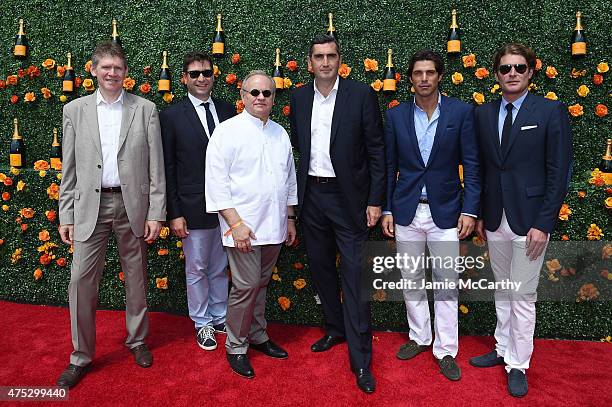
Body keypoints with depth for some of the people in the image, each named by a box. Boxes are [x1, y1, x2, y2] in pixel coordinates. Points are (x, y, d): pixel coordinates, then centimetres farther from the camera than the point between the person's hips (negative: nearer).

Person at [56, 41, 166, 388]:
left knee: (137, 278, 11)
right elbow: (69, 169, 6)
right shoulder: (75, 110, 5)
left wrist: (156, 213, -5)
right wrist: (66, 215, 3)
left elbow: (156, 166, -1)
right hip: (90, 206, 1)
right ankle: (82, 356, 17)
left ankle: (137, 340, 31)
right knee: (81, 279, 0)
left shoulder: (145, 109, 1)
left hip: (133, 205, -1)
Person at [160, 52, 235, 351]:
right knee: (197, 270, 12)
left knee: (220, 269, 17)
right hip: (193, 208, -3)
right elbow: (167, 169, -5)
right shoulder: (171, 116, -5)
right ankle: (202, 324, 30)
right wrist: (174, 213, -9)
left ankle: (220, 317, 35)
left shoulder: (227, 110, 5)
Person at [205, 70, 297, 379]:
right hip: (243, 225, -5)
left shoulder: (280, 133, 12)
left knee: (261, 284, 16)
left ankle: (257, 336, 33)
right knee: (246, 286, -3)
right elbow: (216, 182, -11)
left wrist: (290, 219, 17)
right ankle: (236, 347, 16)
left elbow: (289, 179, 18)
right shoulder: (228, 131, -6)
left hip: (274, 226, 6)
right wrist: (235, 222, -16)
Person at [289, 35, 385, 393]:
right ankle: (335, 329, 38)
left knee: (354, 276, -2)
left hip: (348, 198, -5)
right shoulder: (299, 97, 7)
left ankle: (361, 360, 9)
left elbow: (377, 150, -6)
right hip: (312, 196, 5)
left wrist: (375, 200, -9)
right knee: (321, 267, 16)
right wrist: (298, 193, 7)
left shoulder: (362, 95, -6)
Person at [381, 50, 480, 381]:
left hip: (445, 212, -2)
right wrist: (386, 210, 3)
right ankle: (419, 337, 32)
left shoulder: (461, 112, -2)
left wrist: (469, 210, -8)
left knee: (446, 283, 5)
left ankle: (445, 350, 20)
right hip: (406, 211, 2)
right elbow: (389, 167, 6)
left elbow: (471, 165, -2)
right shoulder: (396, 115, 3)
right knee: (411, 279, 13)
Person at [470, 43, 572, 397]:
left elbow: (559, 172, -8)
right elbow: (481, 168, 9)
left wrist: (543, 224, -13)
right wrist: (479, 215, 8)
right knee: (503, 291, 18)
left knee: (523, 297, 5)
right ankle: (504, 349, 34)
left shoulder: (551, 111, -6)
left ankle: (518, 365, 21)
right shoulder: (483, 113, 6)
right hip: (494, 221, 4)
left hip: (529, 220, -4)